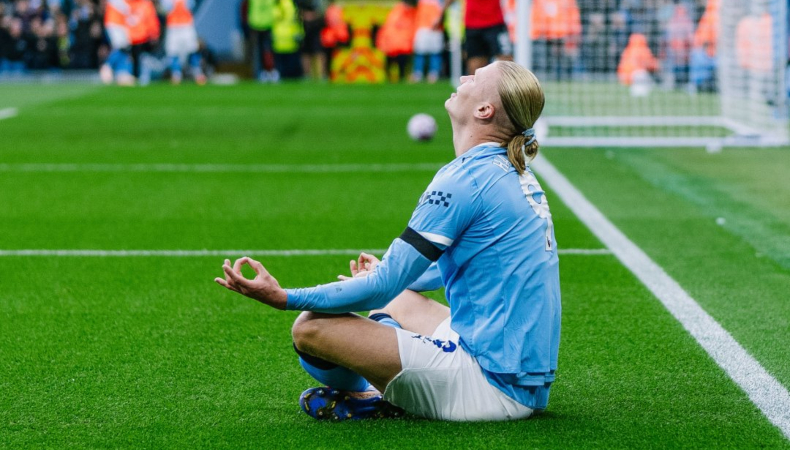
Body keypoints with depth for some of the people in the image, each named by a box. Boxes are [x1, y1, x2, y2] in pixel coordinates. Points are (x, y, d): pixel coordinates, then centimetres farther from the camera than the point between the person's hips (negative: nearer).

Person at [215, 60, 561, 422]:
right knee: (398, 301, 32)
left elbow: (384, 286, -17)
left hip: (494, 388, -10)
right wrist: (397, 277, 41)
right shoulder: (517, 176, 11)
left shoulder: (465, 180, -17)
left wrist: (285, 298, -11)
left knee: (311, 327, -12)